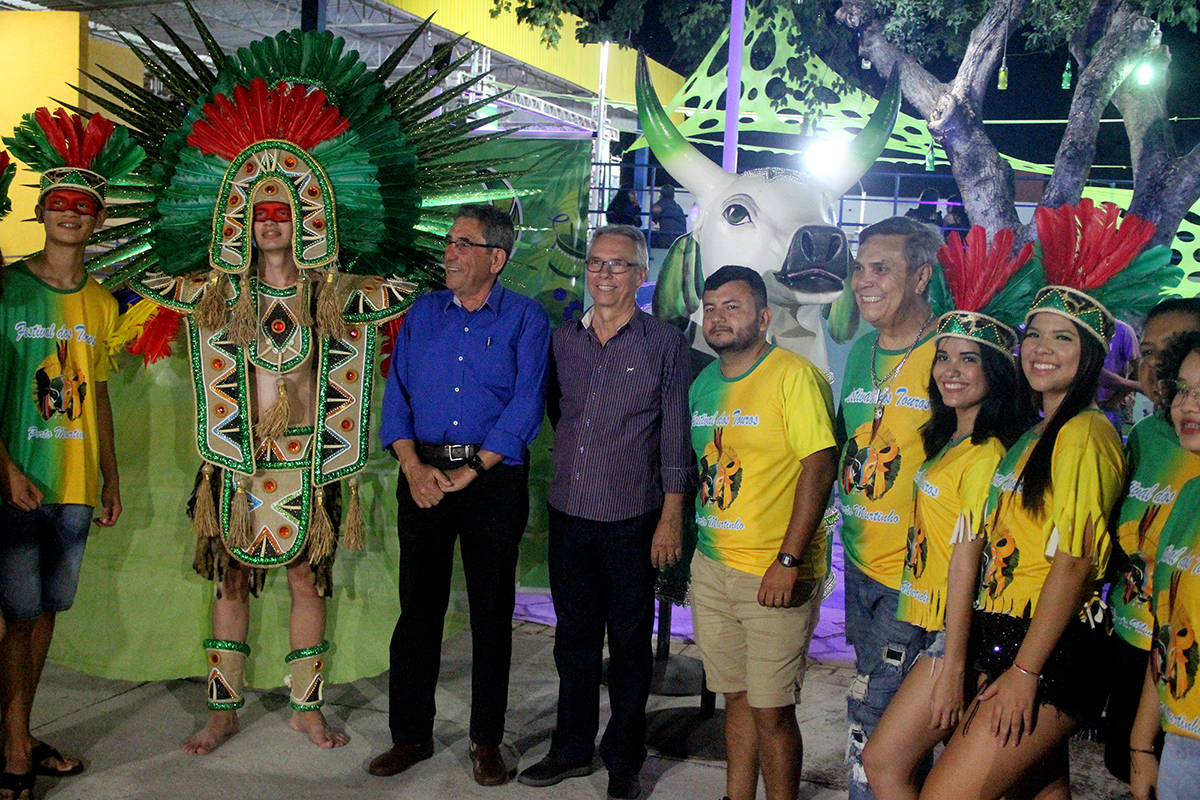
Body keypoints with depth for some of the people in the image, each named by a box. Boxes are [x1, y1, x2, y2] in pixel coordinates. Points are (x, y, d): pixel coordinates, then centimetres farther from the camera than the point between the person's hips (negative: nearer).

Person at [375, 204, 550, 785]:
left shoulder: (526, 319, 0)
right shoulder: (423, 314, 12)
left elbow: (525, 406, -8)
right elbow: (396, 395, 7)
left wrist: (469, 472, -13)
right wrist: (414, 466, -9)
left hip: (493, 477, -3)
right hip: (423, 474, 3)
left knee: (492, 610, 5)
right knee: (418, 605, 7)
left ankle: (487, 740, 17)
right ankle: (411, 733, 19)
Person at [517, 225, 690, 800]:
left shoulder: (665, 344, -4)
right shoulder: (564, 339, 8)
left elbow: (676, 436, -5)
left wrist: (671, 518, -8)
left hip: (631, 519, -4)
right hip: (568, 513, 4)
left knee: (629, 642, 6)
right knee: (574, 635, 13)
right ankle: (572, 748, 28)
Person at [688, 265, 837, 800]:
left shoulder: (794, 376, -11)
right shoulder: (704, 383, 12)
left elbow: (820, 466, -17)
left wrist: (788, 561, -21)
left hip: (777, 574, -7)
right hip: (711, 567, 7)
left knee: (770, 709, -2)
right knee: (736, 698, 15)